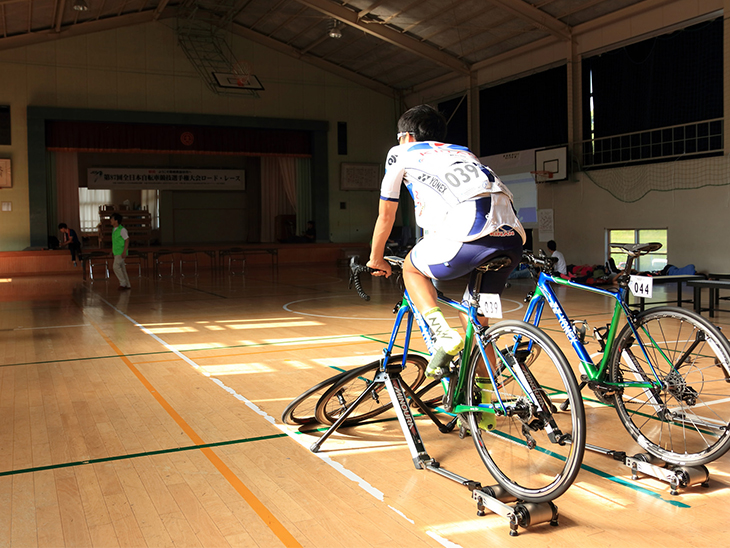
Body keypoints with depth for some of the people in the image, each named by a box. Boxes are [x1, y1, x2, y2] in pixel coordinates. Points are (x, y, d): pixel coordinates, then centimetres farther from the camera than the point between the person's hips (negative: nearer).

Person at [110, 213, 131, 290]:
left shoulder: (122, 230, -14)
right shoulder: (114, 230, 11)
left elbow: (127, 240, -15)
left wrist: (124, 252, -20)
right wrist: (112, 250, 20)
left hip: (121, 253, -9)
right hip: (116, 252, 9)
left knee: (116, 267, -14)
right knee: (122, 268, 10)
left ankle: (123, 283, -5)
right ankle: (127, 285, 15)